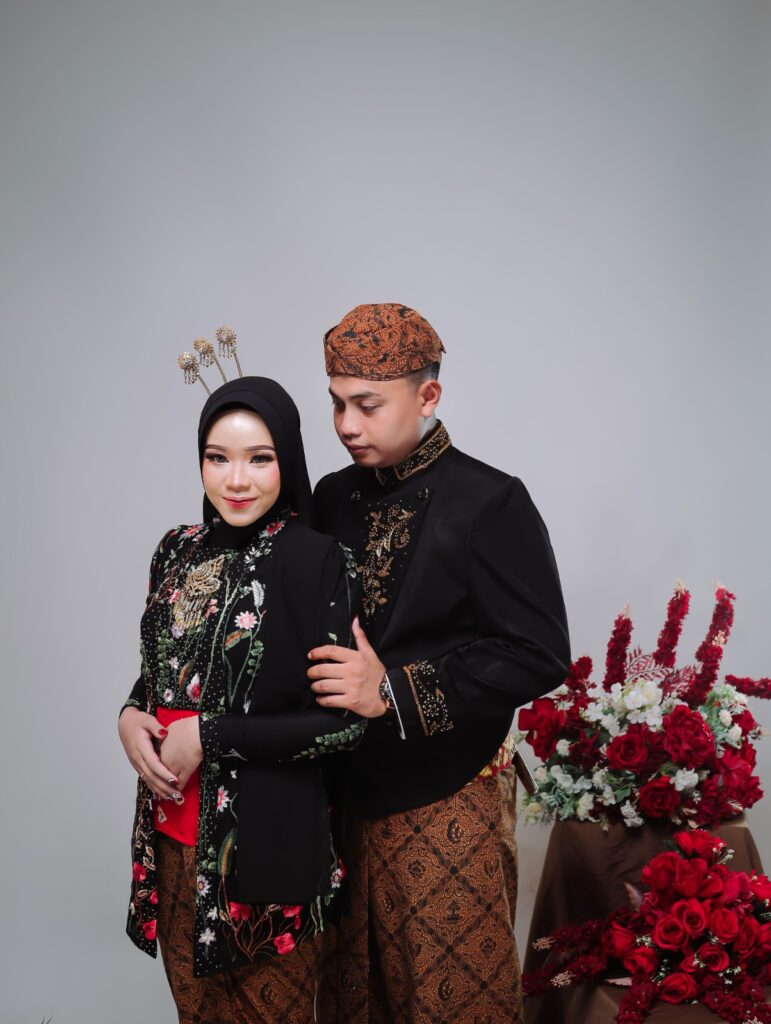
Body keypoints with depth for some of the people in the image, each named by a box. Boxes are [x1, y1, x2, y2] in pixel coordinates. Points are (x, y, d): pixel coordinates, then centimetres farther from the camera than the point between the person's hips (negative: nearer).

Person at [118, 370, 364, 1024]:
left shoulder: (317, 561, -15)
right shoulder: (179, 551, 3)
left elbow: (347, 719, -16)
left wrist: (209, 736, -18)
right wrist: (131, 716, -6)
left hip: (266, 840, -5)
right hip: (174, 834, 5)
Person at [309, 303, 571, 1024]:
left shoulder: (490, 504, -11)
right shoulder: (334, 498, 6)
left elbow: (538, 657, -16)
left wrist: (394, 691, -23)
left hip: (444, 804, -5)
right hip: (347, 795, 5)